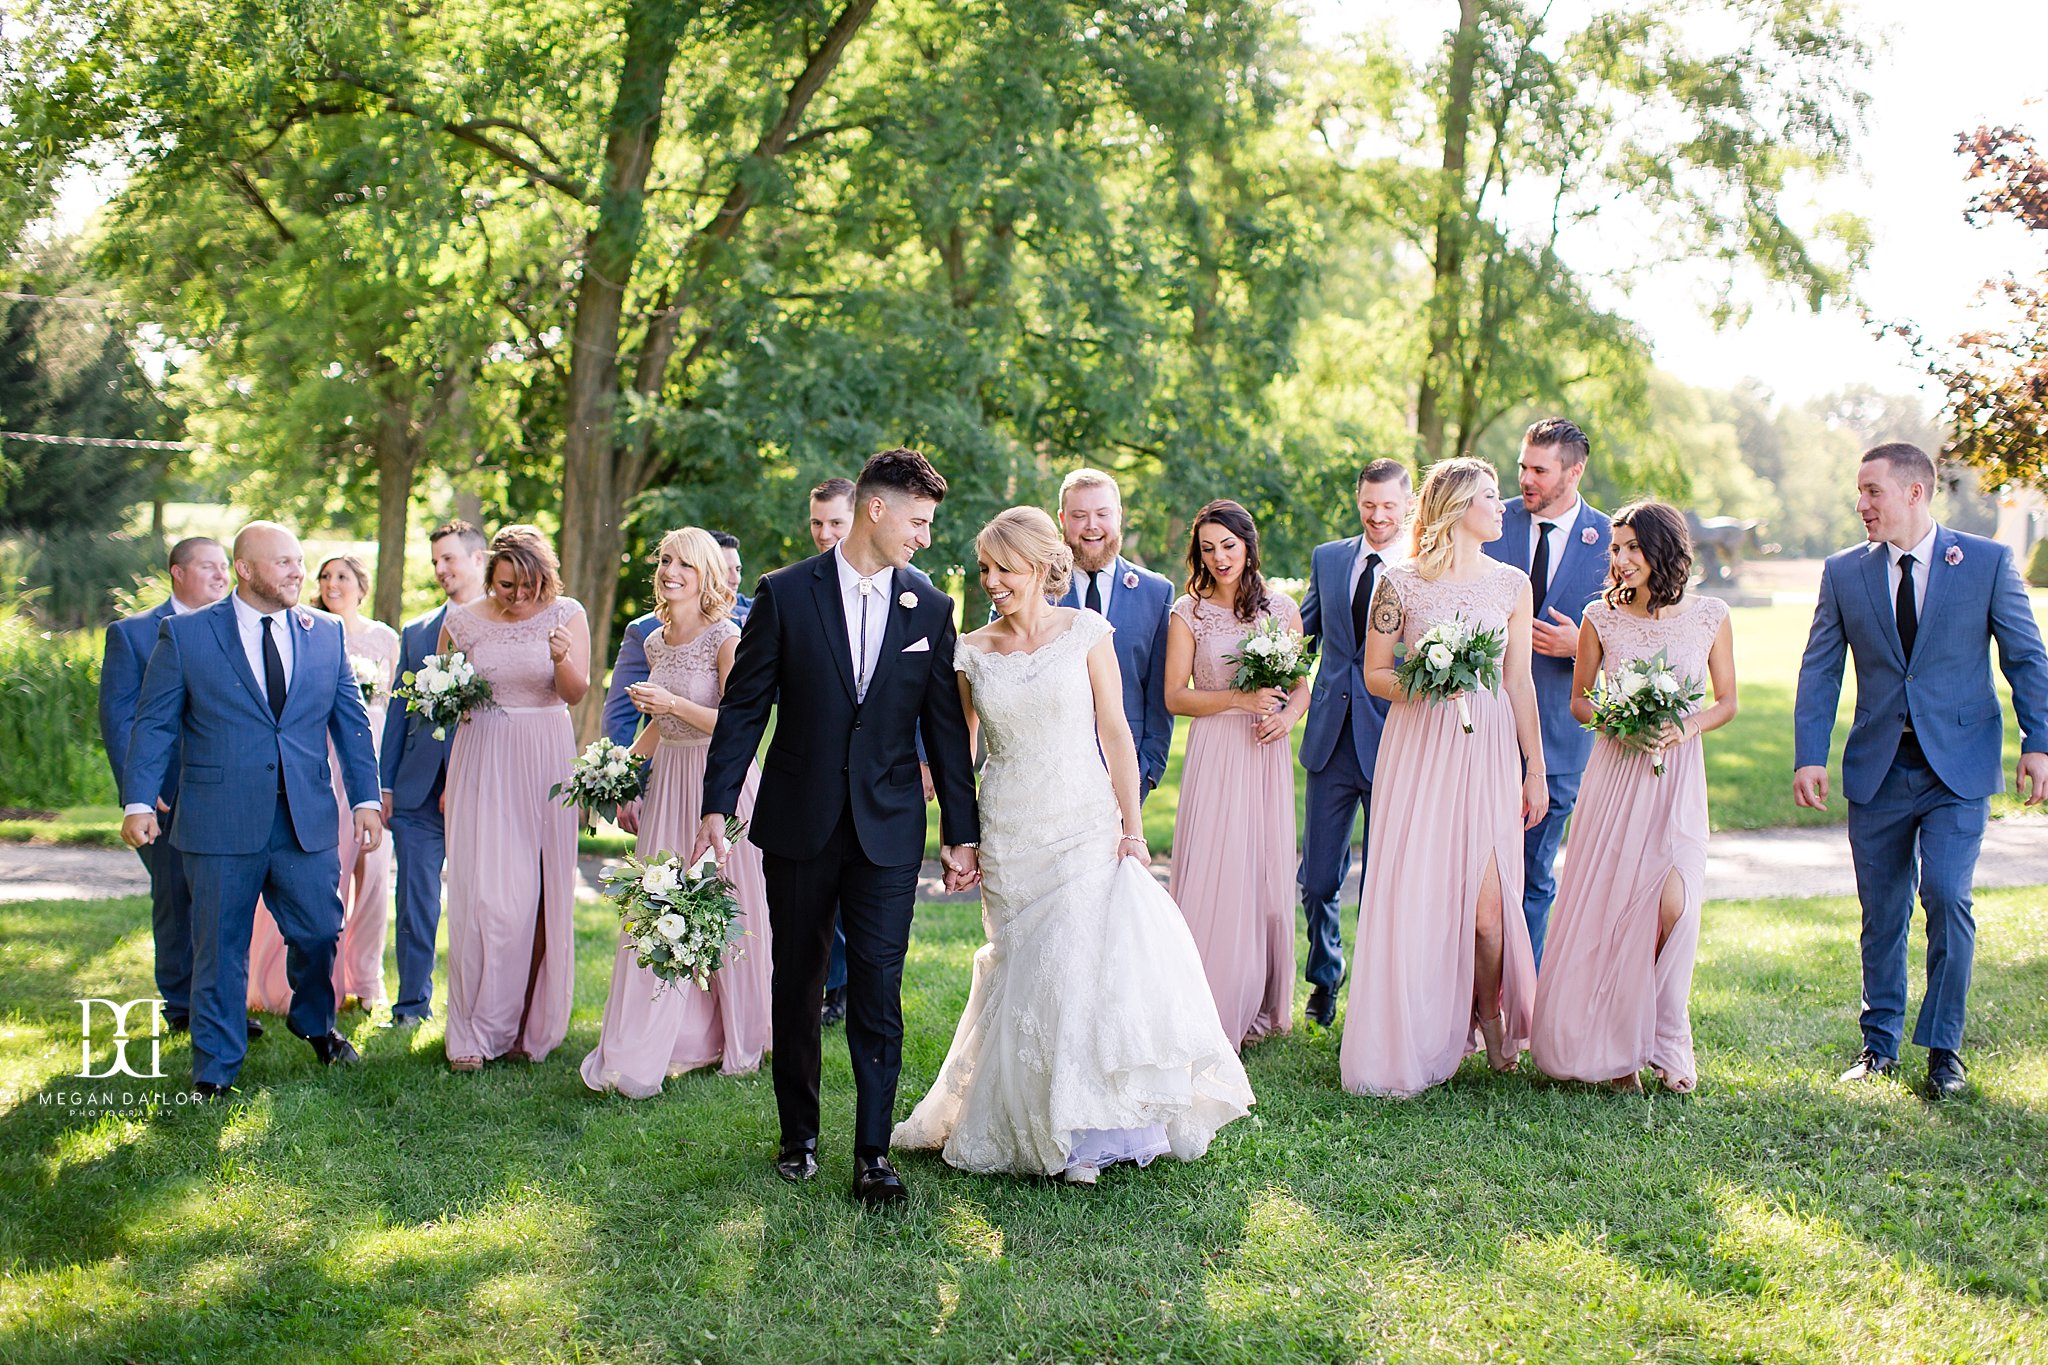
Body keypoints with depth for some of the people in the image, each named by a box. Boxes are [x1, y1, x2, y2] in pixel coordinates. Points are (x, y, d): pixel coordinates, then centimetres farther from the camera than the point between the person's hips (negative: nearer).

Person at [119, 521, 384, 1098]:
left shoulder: (326, 634, 9)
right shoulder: (185, 634, 0)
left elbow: (351, 721, 11)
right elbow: (154, 724, 0)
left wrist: (366, 798, 4)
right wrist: (138, 801, -9)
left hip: (308, 823, 3)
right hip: (220, 823, -2)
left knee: (320, 930, 7)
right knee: (220, 946, 4)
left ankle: (315, 1024, 35)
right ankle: (215, 1067, 18)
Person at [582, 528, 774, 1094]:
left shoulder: (728, 640, -11)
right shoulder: (656, 643, 11)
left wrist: (675, 703, -25)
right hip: (669, 779, 6)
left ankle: (738, 1043, 18)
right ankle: (684, 1043, 10)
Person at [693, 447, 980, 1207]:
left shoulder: (930, 609, 3)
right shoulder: (785, 594, -2)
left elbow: (946, 729, 6)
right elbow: (744, 708, -1)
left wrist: (962, 834, 5)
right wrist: (717, 808, -8)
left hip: (888, 829, 0)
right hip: (798, 823, 0)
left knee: (878, 989, -3)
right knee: (796, 985, 11)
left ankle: (873, 1154, 3)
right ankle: (799, 1135, 26)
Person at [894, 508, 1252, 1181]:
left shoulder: (1085, 632, -1)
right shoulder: (972, 652, 4)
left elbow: (1116, 734, -2)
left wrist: (1132, 830, -7)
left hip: (1086, 828, -2)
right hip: (1009, 840, 2)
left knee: (1094, 965, -10)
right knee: (1027, 977, 4)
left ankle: (1092, 1125, 4)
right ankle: (1043, 1127, 19)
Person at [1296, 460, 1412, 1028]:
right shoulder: (1327, 558, 9)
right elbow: (1303, 635, 18)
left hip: (1391, 744, -3)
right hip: (1330, 741, 3)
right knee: (1317, 879, 9)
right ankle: (1324, 976, 31)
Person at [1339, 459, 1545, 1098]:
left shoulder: (1512, 583, 9)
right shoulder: (1401, 582, 2)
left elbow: (1520, 683, 11)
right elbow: (1374, 674, 6)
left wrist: (1536, 771, 10)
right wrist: (1421, 683, -14)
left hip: (1486, 750, 1)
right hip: (1417, 748, -1)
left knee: (1486, 900, -7)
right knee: (1416, 893, -3)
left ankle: (1492, 1020, 18)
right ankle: (1417, 1039, 11)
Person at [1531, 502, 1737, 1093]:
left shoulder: (1710, 617, 1)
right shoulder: (1602, 617, 1)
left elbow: (1727, 702, 8)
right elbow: (1579, 702, 9)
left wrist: (1686, 727, -11)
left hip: (1677, 776, 0)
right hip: (1615, 772, 0)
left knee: (1672, 902, -13)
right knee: (1608, 904, -1)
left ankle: (1663, 1042, 7)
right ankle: (1616, 1047, 14)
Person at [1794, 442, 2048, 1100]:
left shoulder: (1987, 561, 0)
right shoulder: (1844, 573, 5)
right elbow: (1819, 671, 5)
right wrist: (1809, 757, -4)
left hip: (1958, 769, -2)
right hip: (1877, 769, 3)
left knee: (1946, 898, -12)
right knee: (1882, 912, 8)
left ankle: (1944, 1048, 4)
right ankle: (1880, 1043, 22)